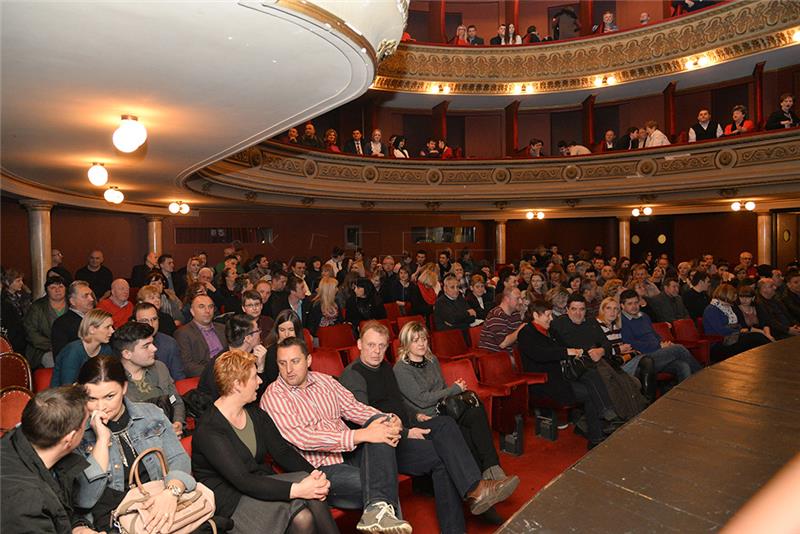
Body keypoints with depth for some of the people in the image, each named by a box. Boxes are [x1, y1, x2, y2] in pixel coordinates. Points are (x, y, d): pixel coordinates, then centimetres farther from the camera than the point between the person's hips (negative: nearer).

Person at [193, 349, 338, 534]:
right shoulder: (209, 431, -19)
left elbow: (282, 451, 2)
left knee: (314, 495, -23)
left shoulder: (255, 413, 6)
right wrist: (296, 490, -33)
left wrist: (314, 474, -17)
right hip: (232, 501, -6)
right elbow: (242, 481, -26)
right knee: (302, 518, -27)